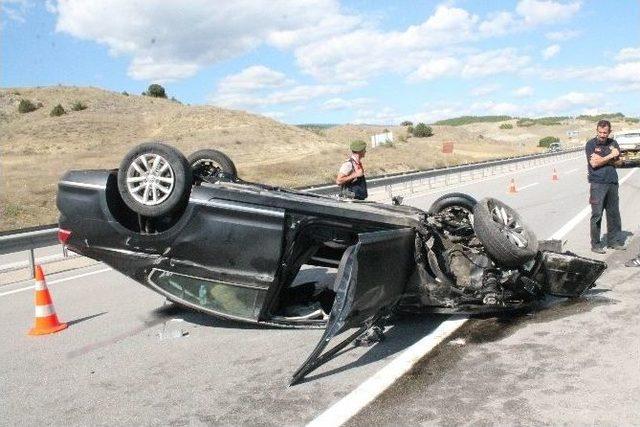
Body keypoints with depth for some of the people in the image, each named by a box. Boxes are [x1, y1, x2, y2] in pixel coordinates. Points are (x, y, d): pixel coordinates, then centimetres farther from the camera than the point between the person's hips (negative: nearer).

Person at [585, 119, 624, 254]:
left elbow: (616, 159, -1)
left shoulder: (613, 143, 13)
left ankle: (613, 241, 22)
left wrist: (601, 159, -12)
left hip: (612, 182, 5)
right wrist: (610, 156, -4)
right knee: (597, 215, -4)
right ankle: (595, 244, 2)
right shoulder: (590, 144, 0)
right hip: (597, 183, -5)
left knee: (614, 213, 10)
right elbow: (594, 163, -11)